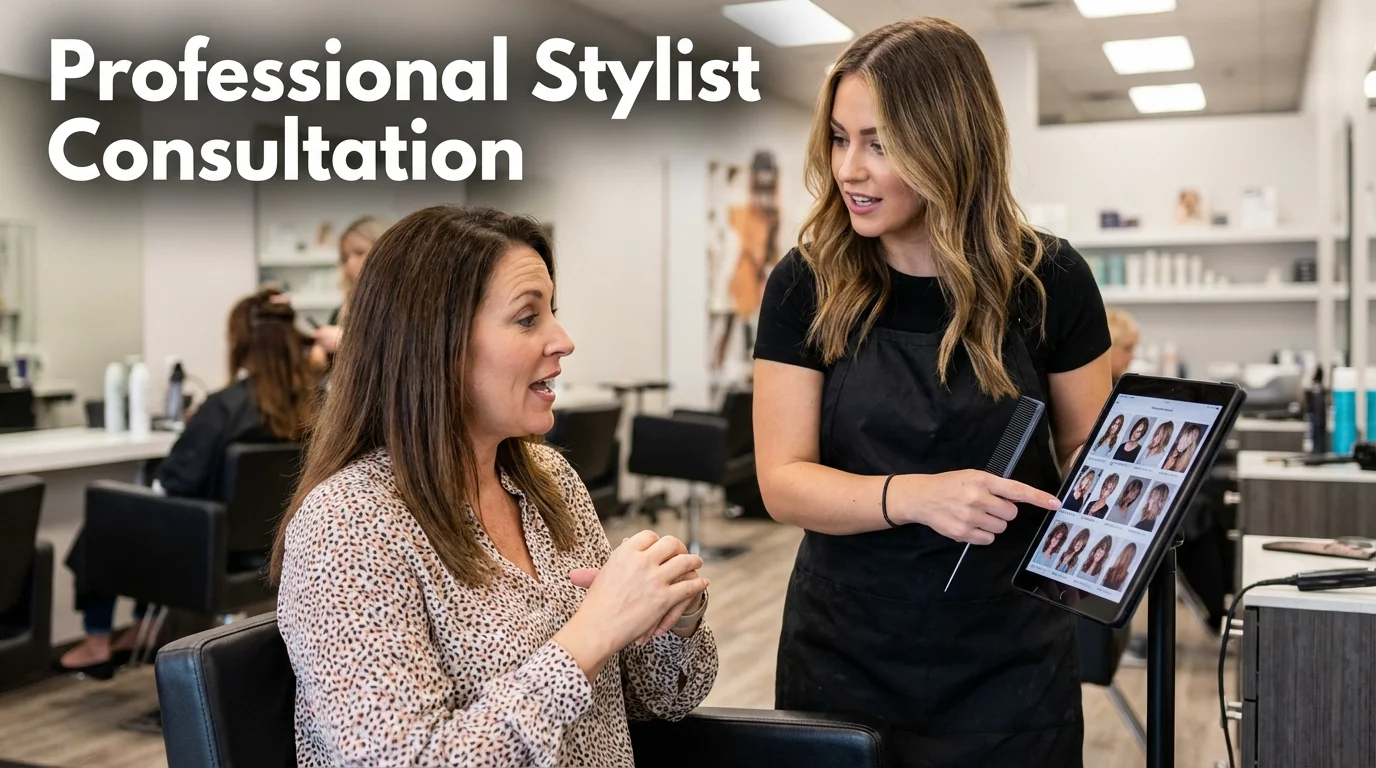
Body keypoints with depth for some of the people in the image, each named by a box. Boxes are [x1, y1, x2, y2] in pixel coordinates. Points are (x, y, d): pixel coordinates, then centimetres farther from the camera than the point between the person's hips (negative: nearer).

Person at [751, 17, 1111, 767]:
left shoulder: (1047, 280, -7)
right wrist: (915, 495, -28)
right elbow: (783, 480, -11)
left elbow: (1089, 451, 4)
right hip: (843, 658, 1)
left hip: (1010, 665, 0)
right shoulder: (806, 285, -7)